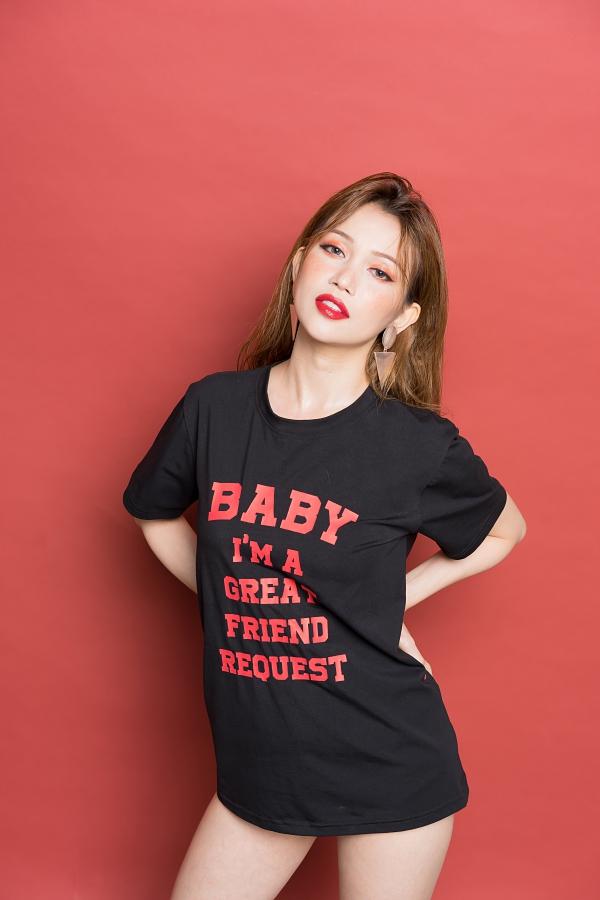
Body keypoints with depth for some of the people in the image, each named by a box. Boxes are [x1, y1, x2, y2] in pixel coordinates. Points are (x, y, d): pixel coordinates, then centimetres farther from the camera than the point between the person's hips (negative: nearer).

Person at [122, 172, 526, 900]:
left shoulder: (421, 445, -15)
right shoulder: (214, 407, -7)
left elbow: (504, 530, 5)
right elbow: (154, 513, 12)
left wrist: (392, 596, -4)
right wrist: (230, 602, 4)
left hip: (391, 767, -2)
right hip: (259, 760, 3)